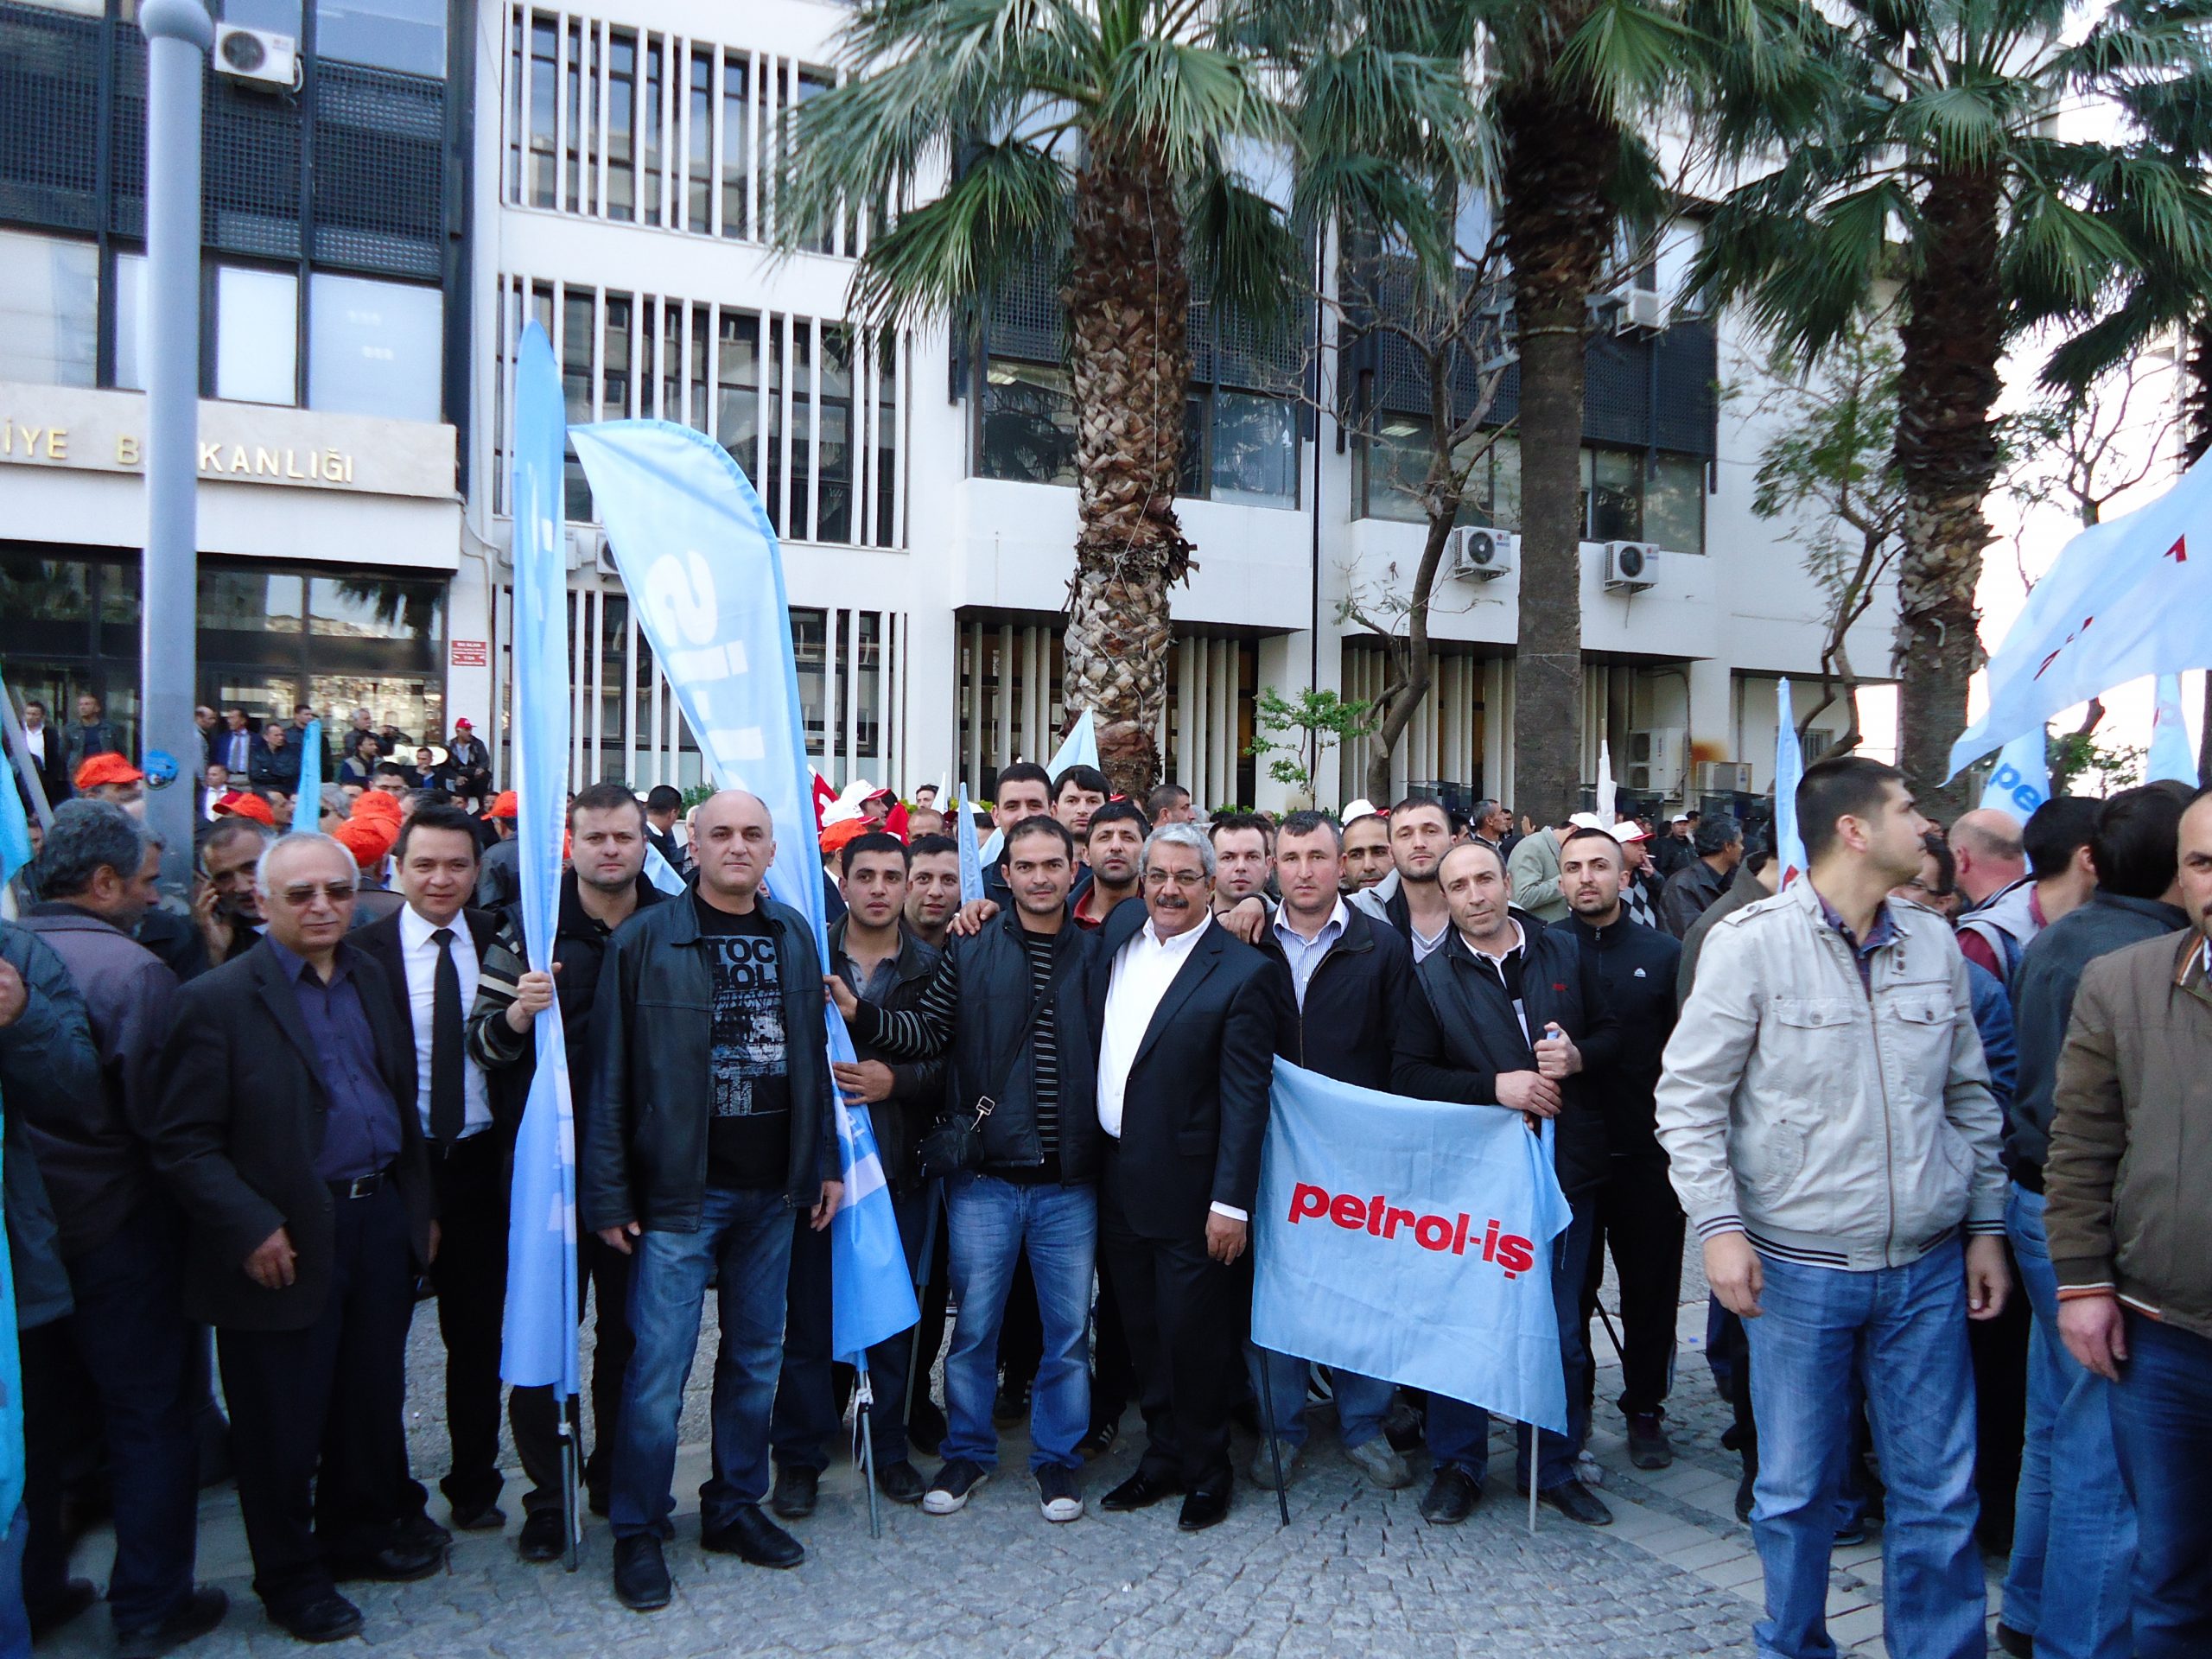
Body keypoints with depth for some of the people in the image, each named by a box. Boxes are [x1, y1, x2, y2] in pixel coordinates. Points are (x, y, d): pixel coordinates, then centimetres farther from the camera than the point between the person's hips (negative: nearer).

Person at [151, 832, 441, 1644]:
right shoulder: (217, 1000, -11)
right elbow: (183, 1142, -12)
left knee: (373, 1396, 18)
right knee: (284, 1421, 10)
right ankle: (291, 1576, 30)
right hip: (289, 1242, -5)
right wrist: (251, 1228, -19)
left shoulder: (372, 980, 7)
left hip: (381, 1221, 5)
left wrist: (419, 1206, 10)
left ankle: (359, 1531, 40)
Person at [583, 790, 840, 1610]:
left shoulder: (793, 935, 7)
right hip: (680, 1191, -4)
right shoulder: (646, 940, -7)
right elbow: (611, 1073, -7)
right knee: (658, 1365, 0)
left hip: (771, 1188, 5)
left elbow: (811, 1057, 11)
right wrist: (608, 1192, -10)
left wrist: (824, 1162, 8)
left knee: (756, 1356, 14)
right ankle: (638, 1531, 18)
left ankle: (736, 1506, 30)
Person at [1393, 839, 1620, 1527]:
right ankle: (1457, 1464, 25)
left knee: (1561, 1330, 12)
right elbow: (1408, 1073, -7)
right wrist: (1495, 1087, -18)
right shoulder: (1432, 975, -2)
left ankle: (1553, 1467, 29)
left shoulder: (1565, 952, 4)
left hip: (1564, 1164, 2)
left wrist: (1579, 1056, -12)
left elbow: (1612, 1033, 10)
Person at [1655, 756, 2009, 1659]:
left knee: (1940, 1489, 11)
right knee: (1797, 1487, 9)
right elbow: (1688, 1096, -8)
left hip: (1927, 1267, 4)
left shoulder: (1934, 943, 5)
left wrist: (1986, 1222, 12)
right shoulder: (1752, 941, -10)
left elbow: (1970, 1098, 15)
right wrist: (1718, 1224, -15)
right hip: (1800, 1268, -4)